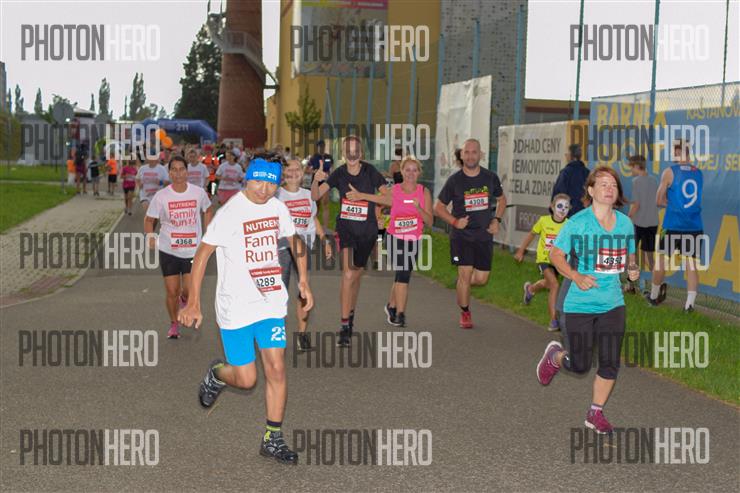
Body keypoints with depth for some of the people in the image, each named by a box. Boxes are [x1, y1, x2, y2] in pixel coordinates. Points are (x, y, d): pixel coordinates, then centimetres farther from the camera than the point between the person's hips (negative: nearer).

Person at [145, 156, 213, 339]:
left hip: (193, 250, 0)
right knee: (171, 292, 3)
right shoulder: (161, 196, -7)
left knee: (189, 290, -6)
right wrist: (150, 237, -12)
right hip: (168, 250, 0)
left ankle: (184, 300, 32)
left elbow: (207, 210, 15)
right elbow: (149, 219, 3)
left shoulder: (199, 193, -4)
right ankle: (174, 324, 26)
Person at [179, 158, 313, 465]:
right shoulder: (230, 213, -14)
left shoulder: (278, 208, 5)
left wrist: (303, 281, 17)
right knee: (246, 379, -1)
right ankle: (216, 374, 35)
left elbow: (294, 240, 23)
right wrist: (194, 303, -16)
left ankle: (273, 440, 10)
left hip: (272, 303, 5)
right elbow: (202, 255, -12)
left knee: (276, 369, -3)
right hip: (235, 307, -5)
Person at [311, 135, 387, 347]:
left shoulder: (370, 172, -7)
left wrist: (364, 195, -16)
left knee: (357, 274, 14)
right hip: (345, 227, -1)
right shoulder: (339, 174, -4)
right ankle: (345, 326, -16)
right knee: (348, 273, -17)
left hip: (367, 229, 1)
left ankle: (351, 314, 38)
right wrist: (316, 180, -27)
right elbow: (315, 196, -9)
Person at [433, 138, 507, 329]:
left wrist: (497, 220, 3)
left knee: (481, 279, 1)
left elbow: (501, 199, 18)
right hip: (461, 235, -3)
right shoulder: (454, 180, -6)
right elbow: (438, 207, 3)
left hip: (484, 235, 3)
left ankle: (462, 284, 36)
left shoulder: (490, 178, 1)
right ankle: (465, 313, 9)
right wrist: (454, 221, -12)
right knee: (465, 274, -10)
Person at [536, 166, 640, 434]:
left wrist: (633, 269, -5)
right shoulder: (577, 222, -11)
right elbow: (556, 254, -6)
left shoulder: (625, 223, 3)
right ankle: (555, 355, 37)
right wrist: (576, 276, -20)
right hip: (580, 305, -4)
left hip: (612, 304, 4)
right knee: (580, 366, 3)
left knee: (610, 364, 1)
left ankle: (596, 413, 21)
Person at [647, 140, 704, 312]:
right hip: (695, 227, 4)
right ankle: (689, 303, -1)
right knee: (691, 262, 5)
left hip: (673, 226, -3)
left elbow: (659, 201, -2)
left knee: (661, 260, 12)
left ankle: (654, 296, 25)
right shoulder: (698, 173, 8)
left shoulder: (669, 172, -6)